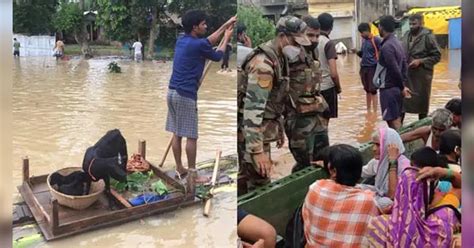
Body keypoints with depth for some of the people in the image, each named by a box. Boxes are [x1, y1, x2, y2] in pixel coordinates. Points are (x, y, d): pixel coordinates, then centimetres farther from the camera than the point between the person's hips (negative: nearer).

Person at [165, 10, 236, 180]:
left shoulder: (181, 41, 13)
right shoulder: (199, 45, -12)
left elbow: (208, 42, 25)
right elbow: (217, 56, 7)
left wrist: (225, 25, 29)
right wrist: (226, 38, 21)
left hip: (172, 92, 9)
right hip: (186, 95, -9)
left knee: (177, 134, 13)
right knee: (191, 136, 0)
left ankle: (179, 169, 22)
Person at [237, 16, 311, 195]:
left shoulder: (278, 58, 9)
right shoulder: (263, 65, -23)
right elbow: (252, 109, -28)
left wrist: (279, 129, 22)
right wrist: (256, 150, -29)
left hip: (262, 129, 10)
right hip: (251, 132, -10)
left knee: (246, 178, 19)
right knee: (260, 185, -6)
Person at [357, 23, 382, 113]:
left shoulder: (376, 40, -10)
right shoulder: (363, 40, 10)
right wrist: (357, 52, -2)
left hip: (373, 68, -7)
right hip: (364, 68, 7)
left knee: (373, 90, -4)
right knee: (367, 90, 14)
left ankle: (375, 112, 2)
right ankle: (368, 110, 24)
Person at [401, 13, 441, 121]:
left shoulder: (428, 36, -9)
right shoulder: (406, 35, 7)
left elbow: (437, 56, -9)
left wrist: (420, 61, -19)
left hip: (421, 75, -5)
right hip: (405, 73, 5)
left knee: (422, 101, 8)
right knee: (402, 100, 9)